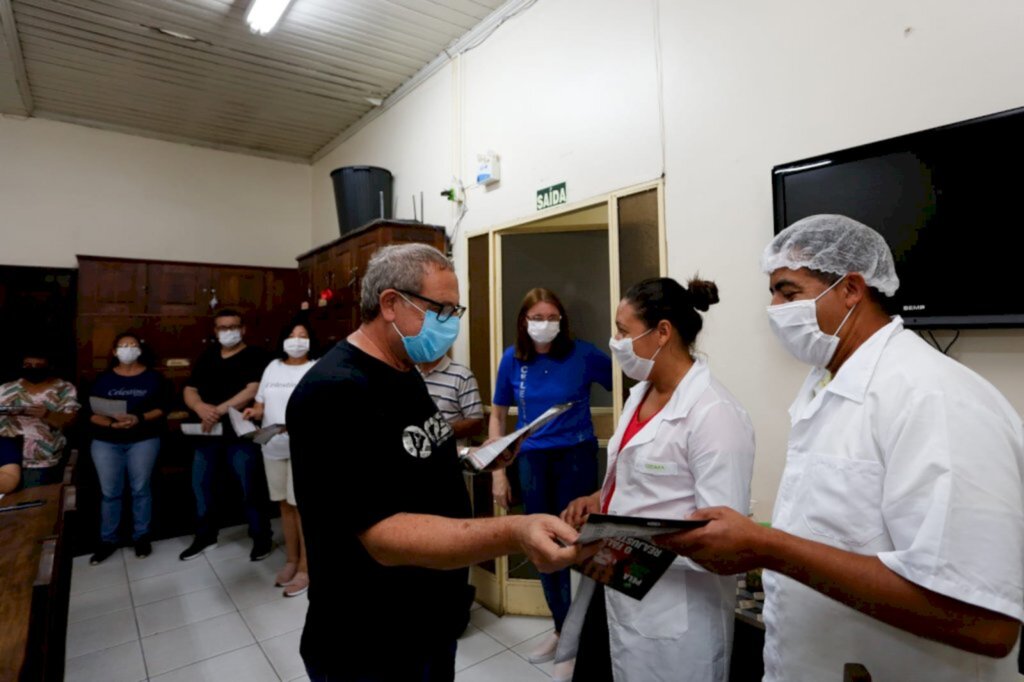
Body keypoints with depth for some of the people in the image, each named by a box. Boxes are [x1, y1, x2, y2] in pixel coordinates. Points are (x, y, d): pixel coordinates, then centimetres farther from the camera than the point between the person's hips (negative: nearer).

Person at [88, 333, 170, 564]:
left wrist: (139, 419, -19)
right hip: (106, 442, 1)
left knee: (140, 489, 4)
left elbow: (161, 409, -2)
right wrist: (112, 424, -17)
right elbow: (92, 414, 1)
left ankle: (141, 536, 17)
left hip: (143, 440, -1)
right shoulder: (103, 379, 6)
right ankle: (108, 540, 20)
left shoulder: (153, 377, 3)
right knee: (109, 492, 6)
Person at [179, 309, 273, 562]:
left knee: (251, 487, 0)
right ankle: (205, 535, 34)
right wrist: (201, 408, -13)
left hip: (241, 433, -6)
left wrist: (219, 410, -22)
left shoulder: (254, 356, -4)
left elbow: (253, 390, -17)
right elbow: (189, 391, 9)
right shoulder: (206, 358, 15)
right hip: (208, 433, 6)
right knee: (200, 484, 14)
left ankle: (261, 536, 15)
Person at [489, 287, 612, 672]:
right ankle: (562, 628, 39)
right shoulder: (512, 359, -3)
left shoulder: (582, 354, -11)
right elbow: (498, 416, 4)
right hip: (532, 459, 4)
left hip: (576, 456, -3)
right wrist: (498, 472, 2)